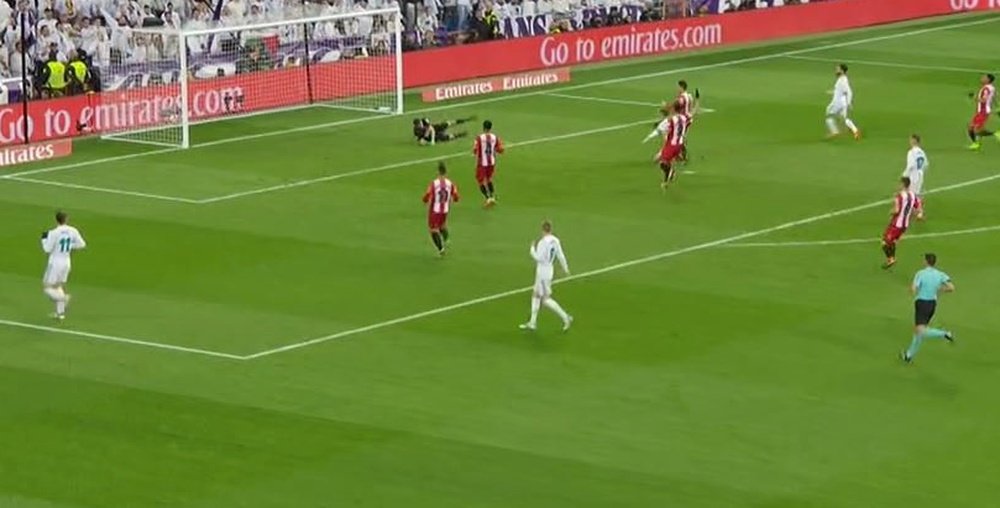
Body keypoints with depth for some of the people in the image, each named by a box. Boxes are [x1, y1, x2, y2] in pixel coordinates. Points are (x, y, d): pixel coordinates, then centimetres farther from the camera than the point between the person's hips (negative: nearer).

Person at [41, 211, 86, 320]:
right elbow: (82, 244, 3)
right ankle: (60, 313, 20)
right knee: (58, 286, 21)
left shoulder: (53, 233, -19)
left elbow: (47, 249, -15)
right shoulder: (73, 231, -4)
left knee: (47, 288, 4)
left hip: (55, 263, -6)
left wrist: (44, 239, 2)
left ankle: (63, 298, -20)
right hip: (66, 262, 6)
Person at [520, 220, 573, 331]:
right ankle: (532, 323, 22)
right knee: (536, 295, 17)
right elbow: (560, 256, 7)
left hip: (543, 272, -9)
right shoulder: (555, 241, 1)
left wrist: (532, 249, -6)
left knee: (546, 299, -3)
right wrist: (565, 268, 19)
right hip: (549, 269, 9)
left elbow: (538, 258, -22)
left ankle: (565, 317, -5)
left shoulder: (543, 242, -22)